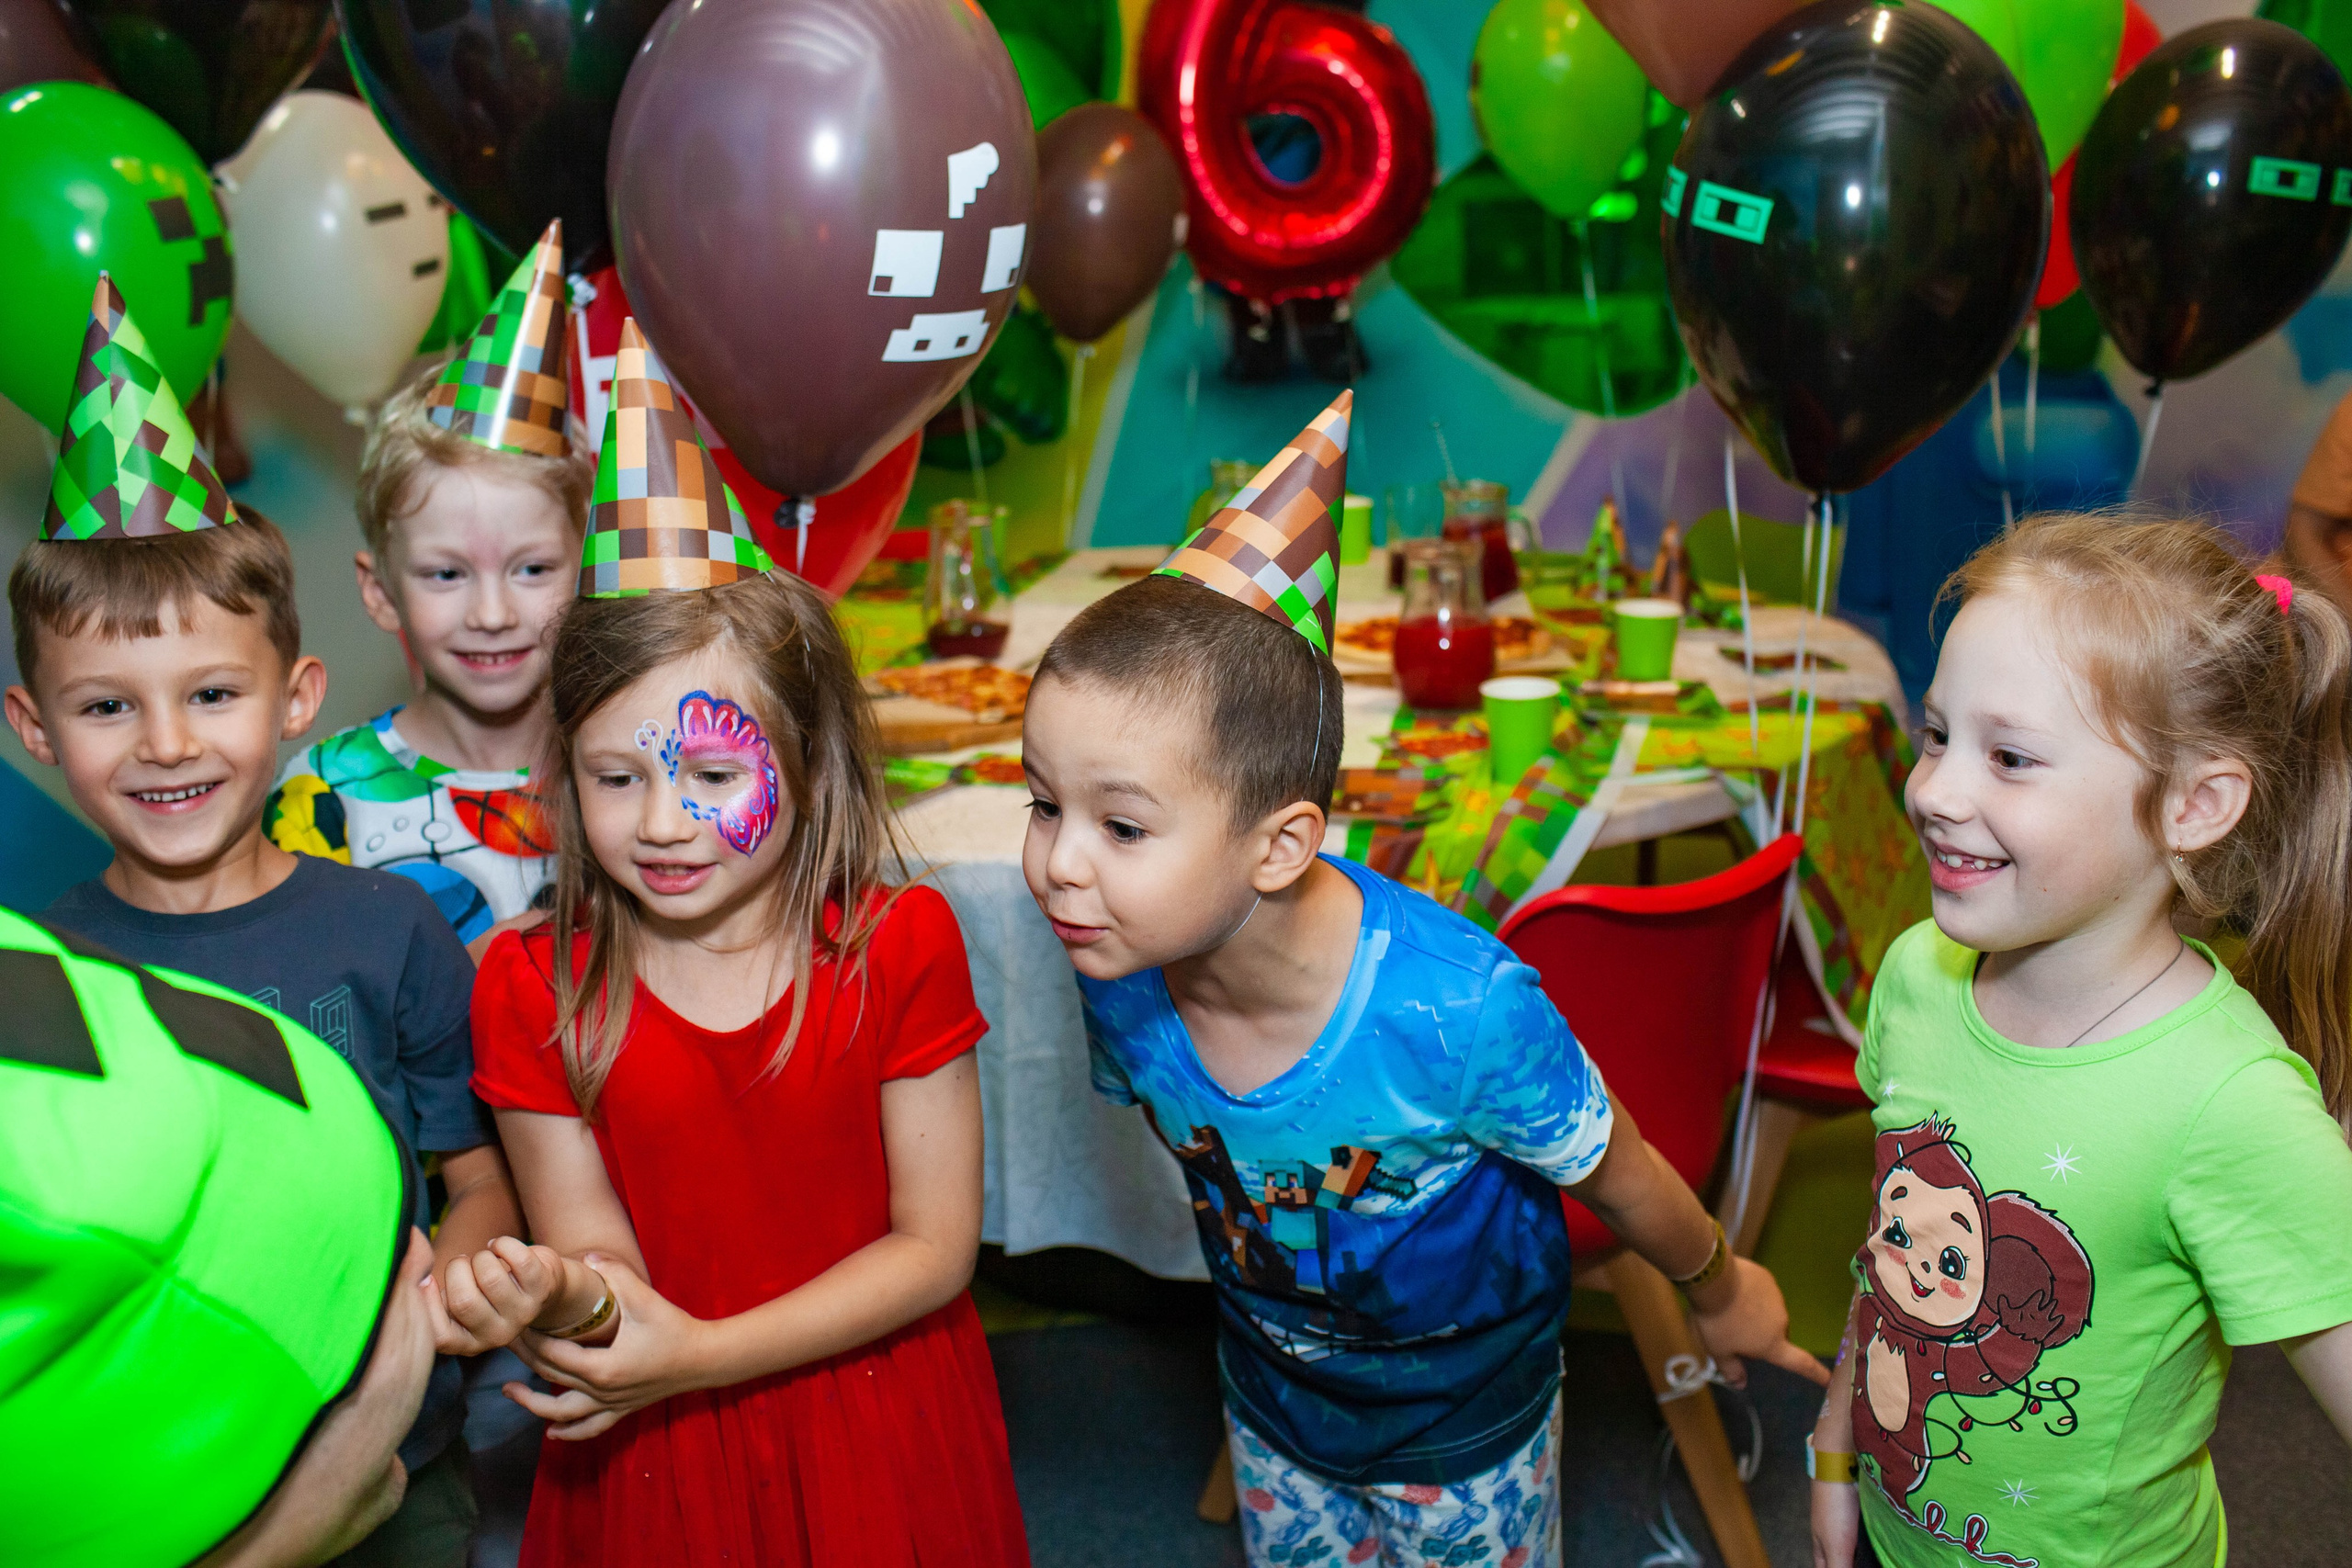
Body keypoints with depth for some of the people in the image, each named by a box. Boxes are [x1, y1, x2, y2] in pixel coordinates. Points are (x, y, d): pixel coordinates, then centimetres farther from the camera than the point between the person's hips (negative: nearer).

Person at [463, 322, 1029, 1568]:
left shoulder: (898, 947, -13)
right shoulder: (531, 988, -10)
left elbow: (936, 1246, -12)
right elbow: (592, 1254, -10)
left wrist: (703, 1354, -22)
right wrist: (577, 1310, -35)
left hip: (874, 1443, 0)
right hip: (648, 1460, 1)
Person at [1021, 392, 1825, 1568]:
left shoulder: (1459, 1010, -40)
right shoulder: (1119, 982, -25)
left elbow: (1617, 1179, -19)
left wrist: (1721, 1295, 0)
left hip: (1466, 1424, -3)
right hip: (1274, 1407, 4)